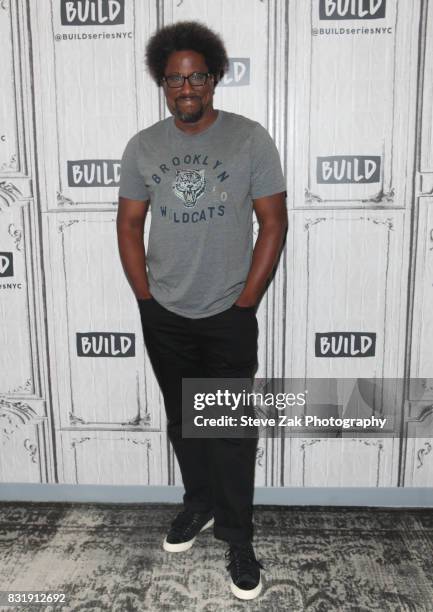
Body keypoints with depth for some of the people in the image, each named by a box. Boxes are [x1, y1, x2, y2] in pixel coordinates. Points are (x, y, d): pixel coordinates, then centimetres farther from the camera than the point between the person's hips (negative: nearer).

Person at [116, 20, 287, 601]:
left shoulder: (250, 139, -6)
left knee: (232, 431, 4)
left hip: (228, 318, -3)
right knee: (182, 422, 17)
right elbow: (130, 224, 7)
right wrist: (147, 297, -1)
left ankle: (237, 538, 23)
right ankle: (199, 504, 40)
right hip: (164, 318, 3)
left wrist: (245, 302, -9)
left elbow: (273, 222, -6)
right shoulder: (142, 146, 3)